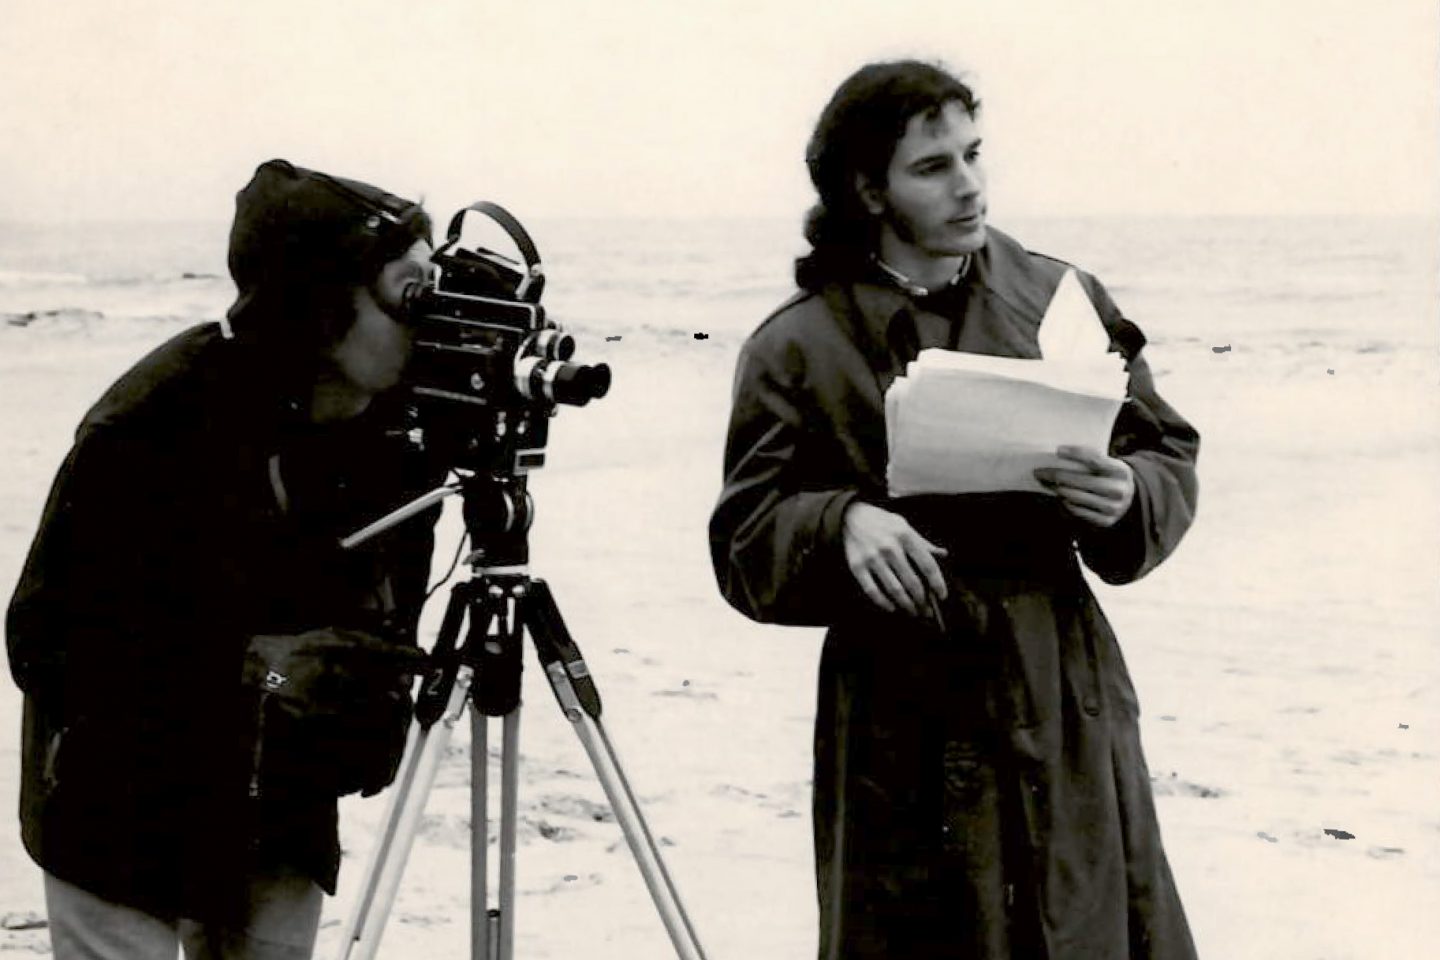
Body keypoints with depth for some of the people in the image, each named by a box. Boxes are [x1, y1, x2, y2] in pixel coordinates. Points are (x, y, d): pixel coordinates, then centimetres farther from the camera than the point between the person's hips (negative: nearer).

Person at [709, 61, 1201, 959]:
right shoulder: (799, 346, 1)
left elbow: (1170, 458, 11)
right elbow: (746, 545, 1)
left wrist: (1127, 497, -11)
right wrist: (843, 524, -19)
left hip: (1067, 712, 2)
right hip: (900, 727, -2)